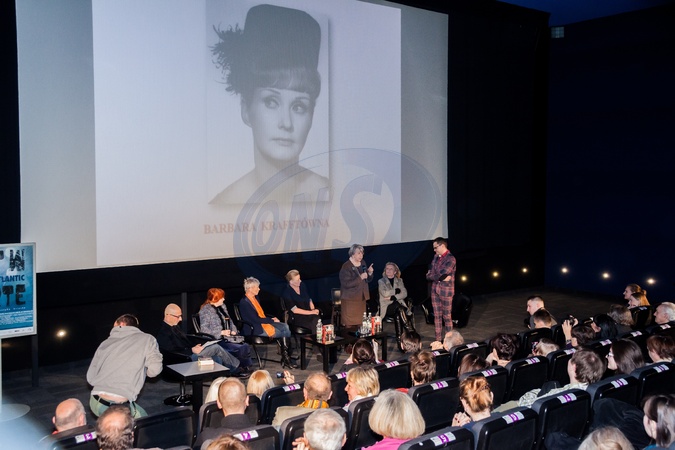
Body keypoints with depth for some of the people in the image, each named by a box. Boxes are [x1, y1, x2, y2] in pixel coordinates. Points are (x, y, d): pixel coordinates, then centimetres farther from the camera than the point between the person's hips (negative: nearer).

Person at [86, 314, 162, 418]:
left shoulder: (106, 343, 16)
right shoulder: (147, 339, 6)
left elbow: (90, 377, 15)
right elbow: (154, 369, -4)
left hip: (95, 403, 4)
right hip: (119, 405, -4)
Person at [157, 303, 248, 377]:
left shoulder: (175, 327, 17)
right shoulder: (163, 333, -14)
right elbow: (172, 351, -21)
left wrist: (195, 346, 4)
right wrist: (192, 350, -21)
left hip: (190, 353, 10)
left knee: (218, 359, -8)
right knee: (216, 348, -11)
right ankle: (236, 369, 3)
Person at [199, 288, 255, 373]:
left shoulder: (222, 306, 16)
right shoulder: (205, 310, -8)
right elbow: (204, 329, -14)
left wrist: (233, 330, 3)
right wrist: (221, 332, -19)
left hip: (227, 337, 7)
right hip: (217, 340, -7)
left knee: (246, 346, -19)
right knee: (239, 349, -26)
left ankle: (246, 367, -10)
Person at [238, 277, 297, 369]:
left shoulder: (255, 297, 10)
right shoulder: (244, 302, -19)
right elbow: (256, 319, -20)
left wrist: (271, 319, 2)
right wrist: (272, 320, -12)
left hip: (264, 322, 9)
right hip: (256, 328, -9)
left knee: (285, 327, -10)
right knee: (284, 333, -12)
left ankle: (285, 356, -7)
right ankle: (285, 358, 7)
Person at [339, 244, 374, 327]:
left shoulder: (363, 263, 9)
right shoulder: (346, 267, -13)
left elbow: (368, 280, 17)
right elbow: (346, 284, -22)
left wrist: (370, 273, -5)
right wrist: (360, 278, -26)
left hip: (361, 298, 7)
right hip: (350, 299, -7)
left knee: (361, 322, 9)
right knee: (350, 323, -5)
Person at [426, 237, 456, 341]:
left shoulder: (450, 259, -12)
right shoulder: (436, 257, 10)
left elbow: (441, 275, -22)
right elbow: (428, 276, 6)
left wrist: (432, 275, -4)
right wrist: (440, 277, -10)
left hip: (446, 291, -7)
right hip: (435, 290, 7)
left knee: (447, 317, 1)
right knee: (437, 316, 11)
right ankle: (438, 340, 18)